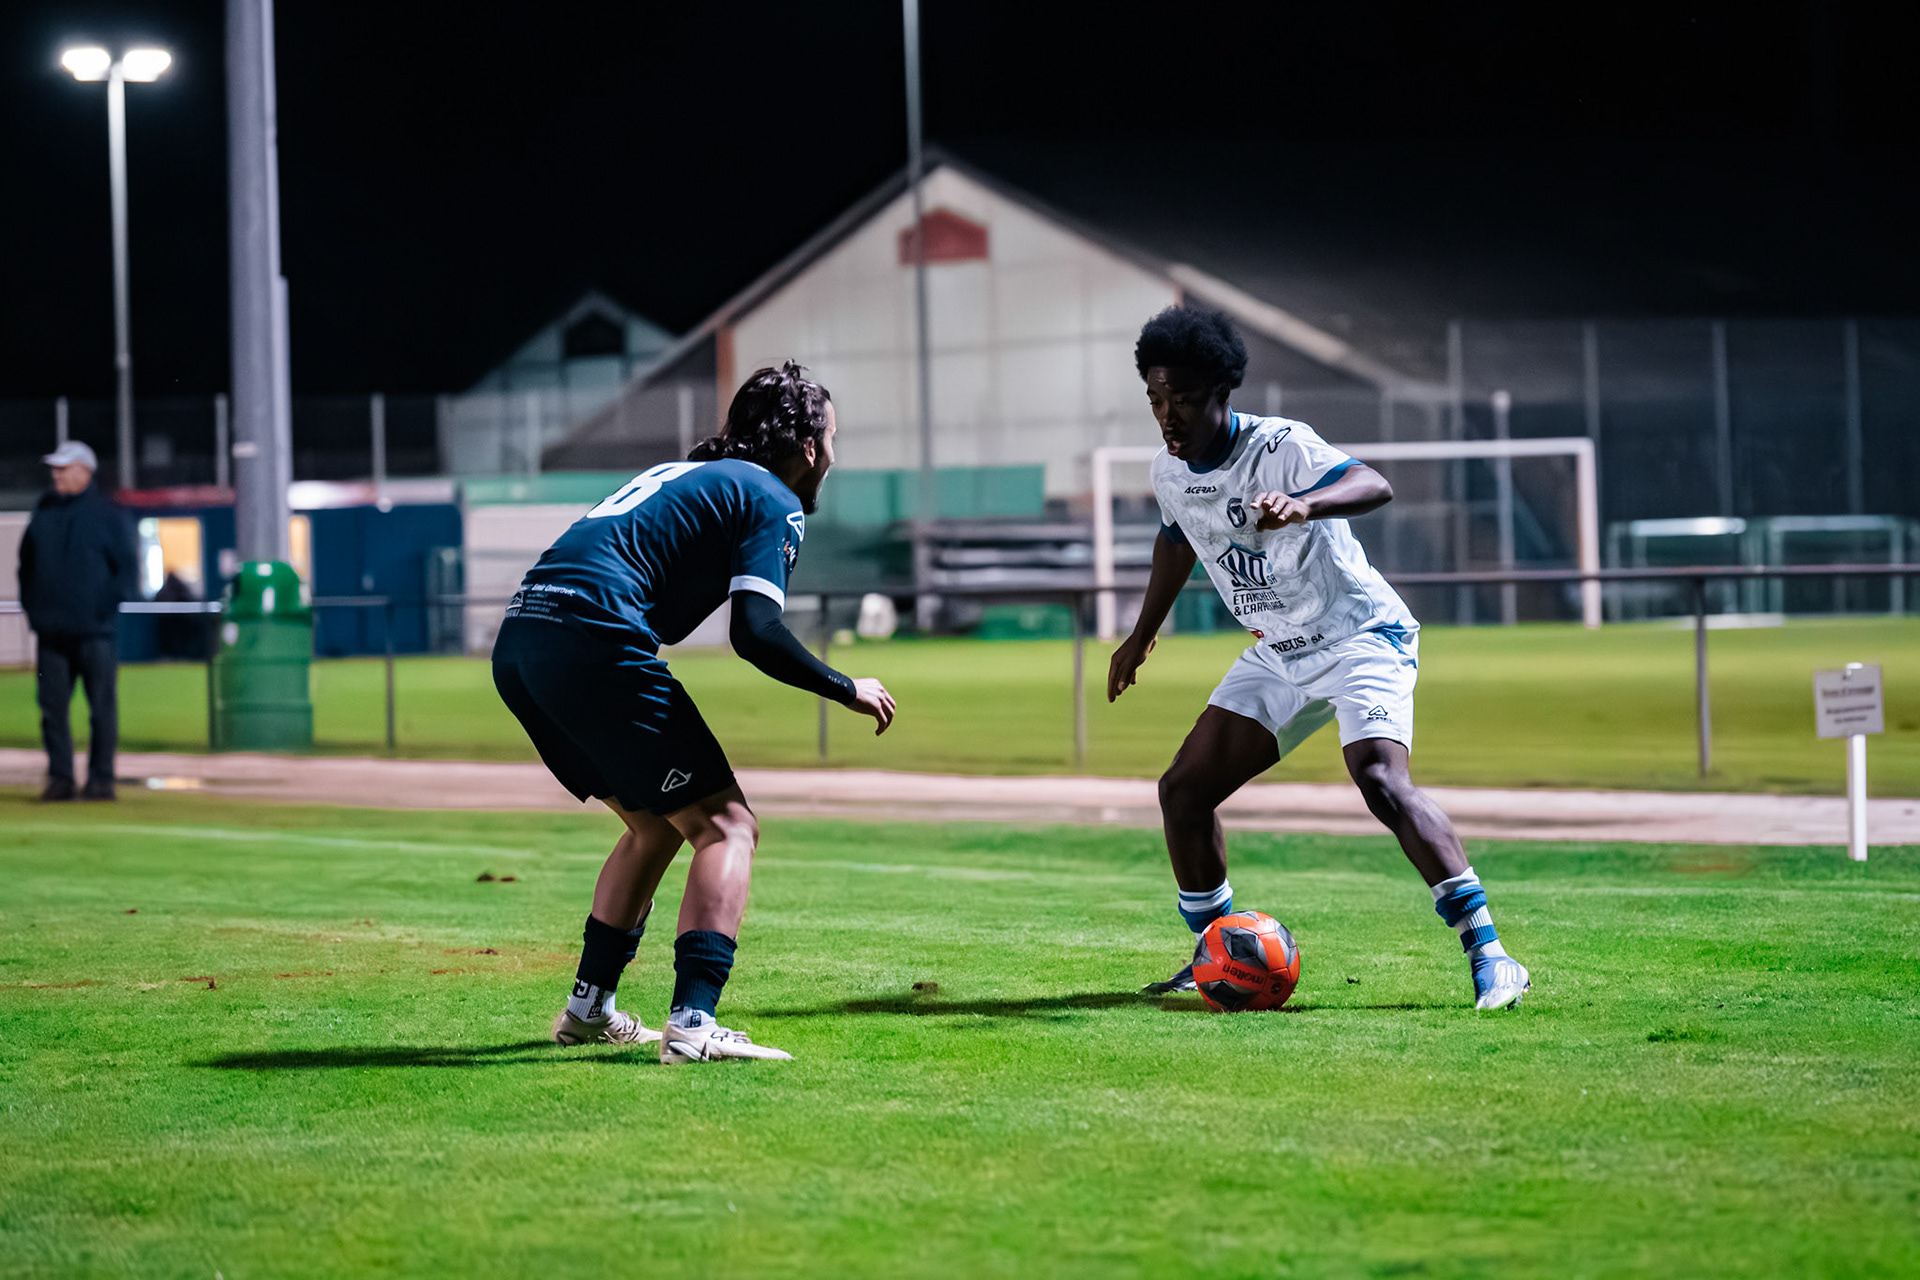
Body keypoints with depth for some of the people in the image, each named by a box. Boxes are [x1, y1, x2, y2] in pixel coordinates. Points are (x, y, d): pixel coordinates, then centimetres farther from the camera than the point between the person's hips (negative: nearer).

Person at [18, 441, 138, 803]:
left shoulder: (108, 516, 1)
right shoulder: (43, 515, 14)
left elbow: (127, 567, 1)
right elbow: (26, 564, 21)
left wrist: (109, 606, -8)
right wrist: (30, 606, 11)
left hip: (95, 632, -4)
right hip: (51, 632, 4)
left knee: (102, 708, -2)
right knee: (53, 707, 2)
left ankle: (101, 778, 3)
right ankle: (59, 778, 7)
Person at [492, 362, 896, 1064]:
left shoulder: (687, 474, 30)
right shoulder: (775, 501, 4)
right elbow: (755, 631, -9)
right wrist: (848, 690, 3)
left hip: (517, 643, 9)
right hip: (594, 643, -9)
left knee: (656, 826, 25)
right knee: (725, 826, -4)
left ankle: (589, 1006, 26)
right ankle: (693, 1023, -19)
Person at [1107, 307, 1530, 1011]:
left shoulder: (1281, 447, -23)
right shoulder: (1170, 473, -1)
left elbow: (1374, 485, -42)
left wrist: (1301, 504, -61)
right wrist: (1142, 634, 31)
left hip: (1363, 638, -8)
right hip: (1278, 655, 8)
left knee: (1380, 779, -30)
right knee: (1184, 790, 2)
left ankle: (1488, 955, -30)